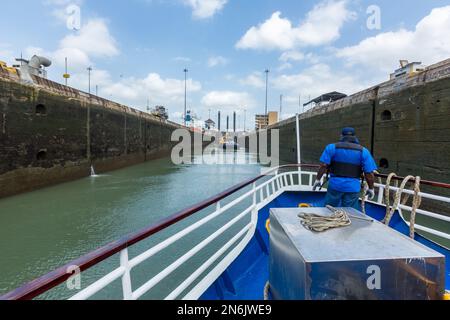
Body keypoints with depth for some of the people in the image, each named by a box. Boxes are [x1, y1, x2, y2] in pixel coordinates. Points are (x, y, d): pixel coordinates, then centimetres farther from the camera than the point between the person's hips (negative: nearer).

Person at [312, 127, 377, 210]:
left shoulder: (332, 147, 0)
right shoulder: (363, 151, 1)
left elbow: (324, 165, -7)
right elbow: (369, 173, -2)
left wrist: (318, 179, 2)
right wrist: (371, 188, 8)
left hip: (335, 185, 0)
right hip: (353, 188, 1)